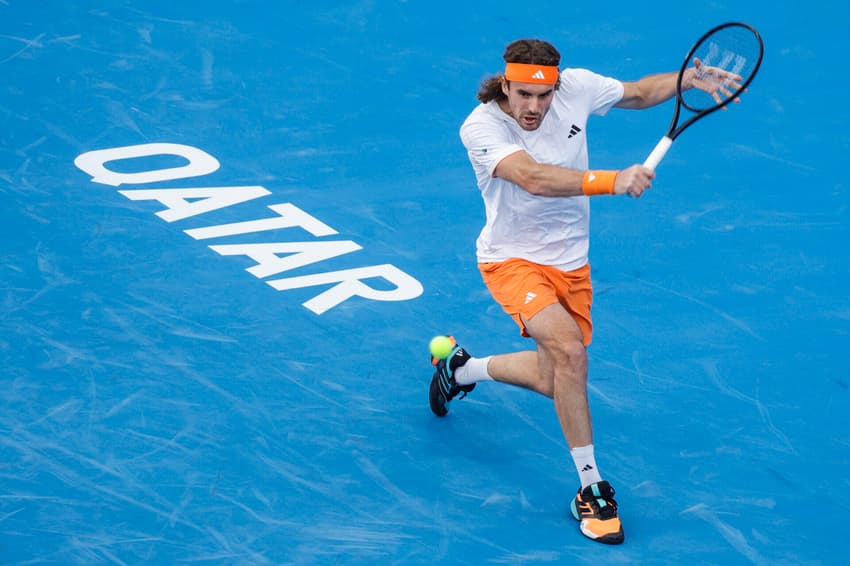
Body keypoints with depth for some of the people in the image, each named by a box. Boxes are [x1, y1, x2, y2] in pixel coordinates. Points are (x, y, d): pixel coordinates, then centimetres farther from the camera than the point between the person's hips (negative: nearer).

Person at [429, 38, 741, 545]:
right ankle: (591, 487, -17)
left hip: (570, 263, 6)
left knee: (555, 381, 15)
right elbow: (534, 178, -43)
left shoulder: (576, 87, -13)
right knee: (568, 348, -30)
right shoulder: (481, 128, -26)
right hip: (513, 260, -6)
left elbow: (637, 92, 7)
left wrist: (689, 79, -10)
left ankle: (463, 368, 44)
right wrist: (613, 181, -53)